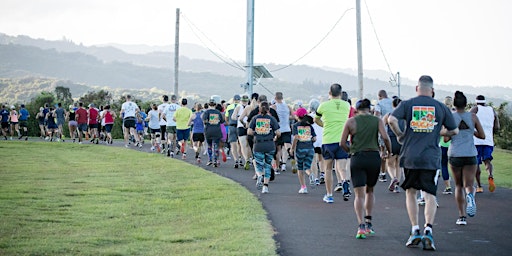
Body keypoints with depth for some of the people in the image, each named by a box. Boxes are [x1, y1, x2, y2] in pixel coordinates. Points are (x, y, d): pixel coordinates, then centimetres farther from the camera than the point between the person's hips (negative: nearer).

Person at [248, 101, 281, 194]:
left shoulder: (255, 118, 2)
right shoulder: (272, 118, -1)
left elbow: (249, 132, -4)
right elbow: (278, 133, -5)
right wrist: (276, 137, 16)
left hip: (258, 145, 0)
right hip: (270, 145, 0)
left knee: (258, 165, 9)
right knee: (267, 165, 12)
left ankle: (260, 176, -24)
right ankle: (265, 186, 8)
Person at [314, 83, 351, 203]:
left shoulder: (324, 105, 0)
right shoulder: (346, 105, 6)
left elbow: (316, 120, 17)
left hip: (328, 141, -1)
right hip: (343, 140, 1)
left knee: (328, 168, 13)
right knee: (342, 168, -2)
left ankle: (329, 195, 17)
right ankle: (346, 182, -33)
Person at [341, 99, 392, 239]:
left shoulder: (351, 121, 4)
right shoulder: (377, 120, 5)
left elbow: (342, 143, 0)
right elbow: (385, 137, -8)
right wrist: (388, 151, 8)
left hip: (357, 159, -1)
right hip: (374, 157, 1)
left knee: (359, 194, -2)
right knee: (370, 191, 21)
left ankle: (361, 225, -17)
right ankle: (368, 223, 20)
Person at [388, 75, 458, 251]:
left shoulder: (407, 104, 3)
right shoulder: (441, 107, 5)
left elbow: (392, 120, -12)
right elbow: (454, 131, 10)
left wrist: (400, 135, 3)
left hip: (410, 156, 1)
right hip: (431, 158, 0)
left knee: (410, 192, 15)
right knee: (430, 195, 4)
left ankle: (415, 231, 10)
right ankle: (428, 230, -13)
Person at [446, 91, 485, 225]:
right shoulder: (473, 117, 2)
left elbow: (446, 139, -6)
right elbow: (482, 135, 4)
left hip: (454, 155, 0)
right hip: (470, 154, 0)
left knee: (458, 185, 13)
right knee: (468, 184, 1)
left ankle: (461, 216, 7)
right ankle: (470, 195, -36)